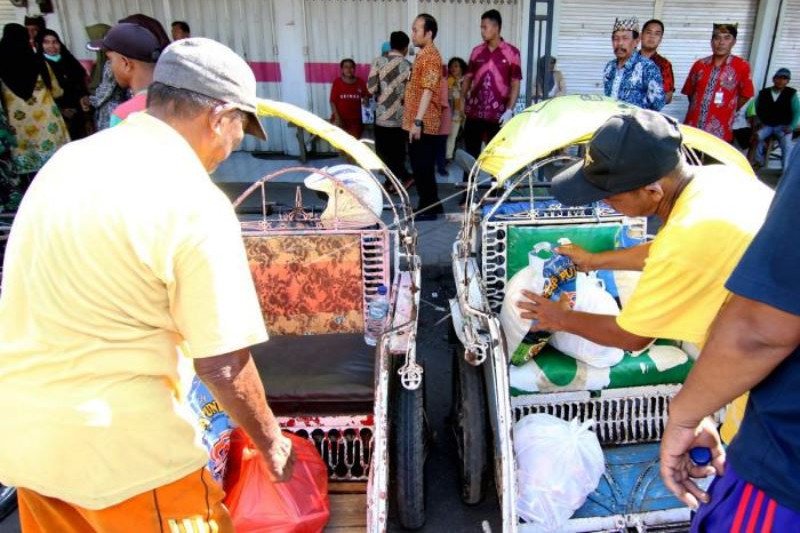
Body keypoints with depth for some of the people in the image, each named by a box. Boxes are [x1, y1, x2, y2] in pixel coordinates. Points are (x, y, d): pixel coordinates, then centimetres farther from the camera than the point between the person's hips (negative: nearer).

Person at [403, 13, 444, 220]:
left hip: (423, 123, -10)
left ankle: (428, 208, 5)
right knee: (420, 164, 14)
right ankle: (431, 204, 22)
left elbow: (428, 91, -22)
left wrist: (418, 122, -28)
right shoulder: (423, 55, 18)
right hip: (417, 121, 10)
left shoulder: (431, 57, -14)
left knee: (423, 165, -4)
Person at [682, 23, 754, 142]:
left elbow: (745, 95, 6)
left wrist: (726, 112, 8)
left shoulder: (741, 66, -3)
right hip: (692, 128, 3)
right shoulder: (699, 65, 6)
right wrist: (698, 109, 11)